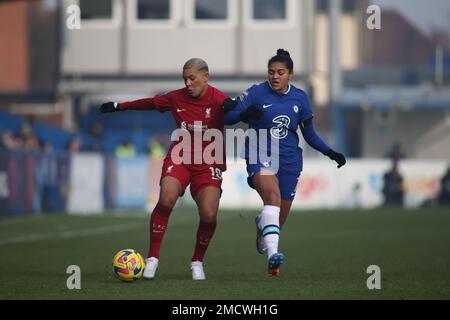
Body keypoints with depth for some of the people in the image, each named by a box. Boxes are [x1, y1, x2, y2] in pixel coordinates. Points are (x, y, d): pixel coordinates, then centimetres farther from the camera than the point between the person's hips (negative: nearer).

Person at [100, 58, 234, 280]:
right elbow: (149, 103, 18)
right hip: (180, 157, 2)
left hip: (209, 163, -2)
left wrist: (232, 108, -45)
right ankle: (152, 258, -15)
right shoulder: (176, 98, 2)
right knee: (166, 199, -25)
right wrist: (118, 106, 27)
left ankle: (197, 262, 10)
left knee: (209, 215, -17)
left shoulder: (218, 100, -10)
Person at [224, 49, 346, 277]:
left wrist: (331, 153, 3)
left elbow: (309, 134, 14)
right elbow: (228, 118, -4)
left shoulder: (299, 98, 6)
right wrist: (246, 113, -24)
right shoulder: (257, 93, -4)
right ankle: (273, 254, -45)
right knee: (273, 194, -34)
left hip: (289, 161, 4)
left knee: (279, 221, 6)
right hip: (260, 157, -4)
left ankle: (261, 225, 45)